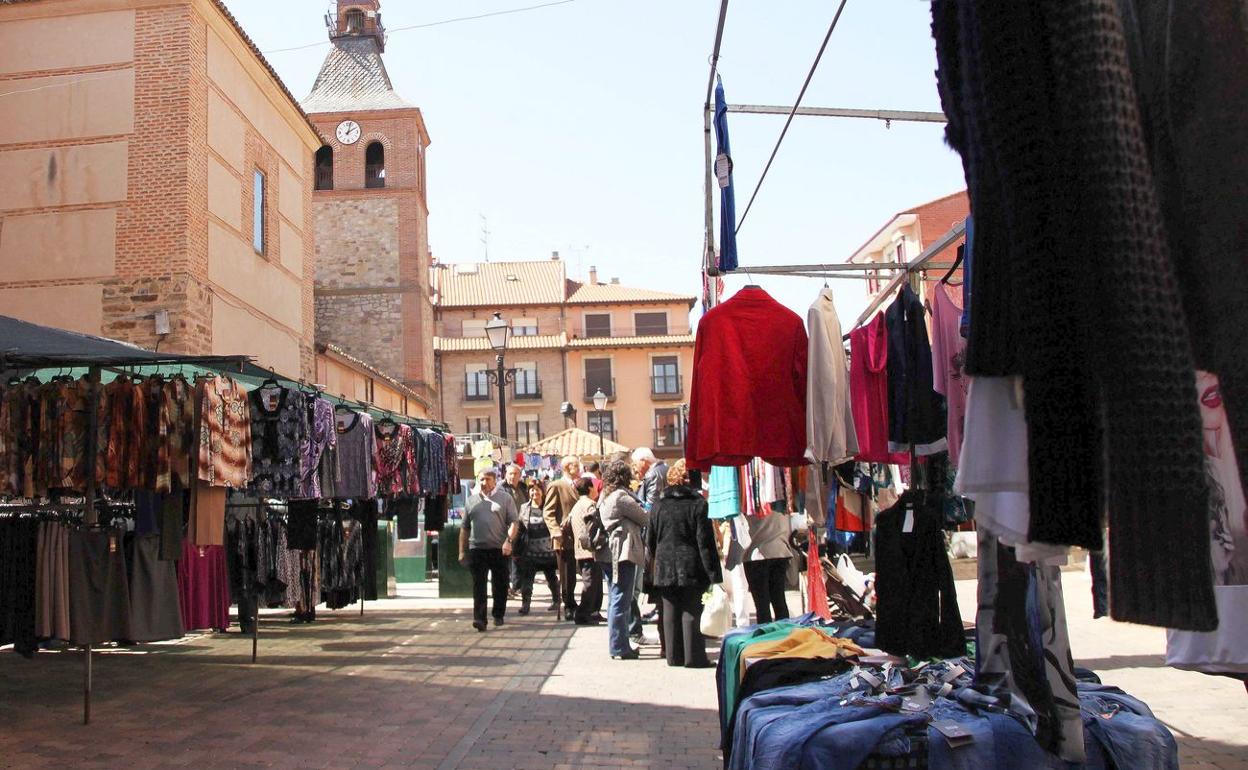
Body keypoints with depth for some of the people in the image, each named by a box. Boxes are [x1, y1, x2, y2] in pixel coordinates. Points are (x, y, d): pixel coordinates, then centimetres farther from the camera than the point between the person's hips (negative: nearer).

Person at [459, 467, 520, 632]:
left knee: (500, 584, 8)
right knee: (478, 586, -7)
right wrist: (462, 551, 12)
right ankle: (479, 618, -11)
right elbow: (465, 528, 16)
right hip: (477, 549, 1)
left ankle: (498, 615, 24)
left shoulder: (505, 498, 5)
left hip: (499, 549, -1)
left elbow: (514, 522, -2)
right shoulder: (472, 500, 13)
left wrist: (509, 540, -17)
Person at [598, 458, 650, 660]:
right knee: (621, 600, -6)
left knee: (615, 600, 14)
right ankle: (620, 648, -3)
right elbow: (645, 518, -6)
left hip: (610, 553, 9)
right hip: (624, 552, -9)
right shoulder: (622, 496, -13)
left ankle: (618, 645, 20)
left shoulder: (605, 498, 14)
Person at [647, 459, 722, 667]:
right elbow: (705, 542, -10)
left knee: (670, 613, 9)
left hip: (665, 570, 4)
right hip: (692, 568, -4)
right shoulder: (698, 504, -8)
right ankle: (694, 656, 1)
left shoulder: (659, 506, 6)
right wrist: (714, 574, -9)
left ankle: (674, 656, 15)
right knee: (692, 612, 0)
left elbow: (650, 540, 10)